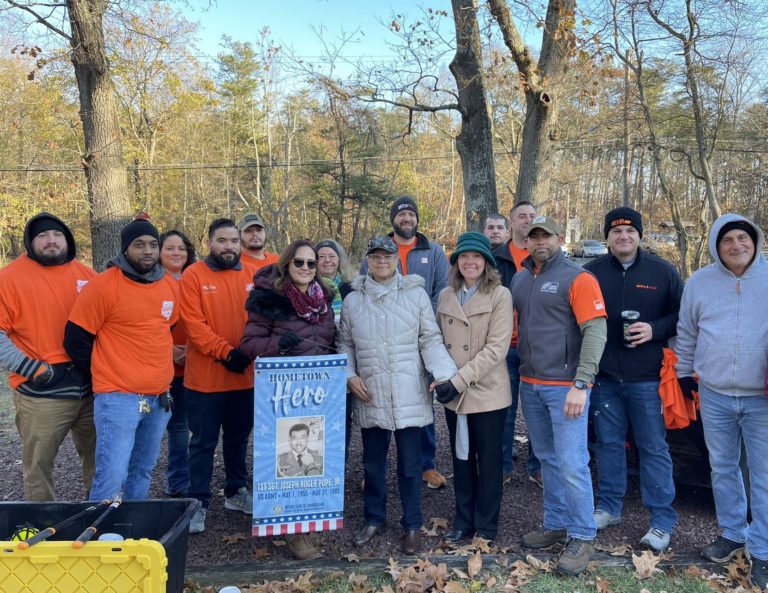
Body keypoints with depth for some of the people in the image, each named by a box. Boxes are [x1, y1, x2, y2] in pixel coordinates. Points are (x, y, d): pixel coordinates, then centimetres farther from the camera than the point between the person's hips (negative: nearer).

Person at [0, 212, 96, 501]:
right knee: (38, 465, 6)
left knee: (98, 457, 15)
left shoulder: (86, 275, 9)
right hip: (41, 393, -4)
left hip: (91, 386, 4)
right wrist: (29, 367, -15)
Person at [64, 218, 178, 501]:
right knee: (112, 476, -9)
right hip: (118, 397, -6)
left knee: (142, 471, 16)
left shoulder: (171, 286, 8)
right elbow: (76, 339, -6)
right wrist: (104, 375, 3)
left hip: (159, 396, 6)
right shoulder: (103, 285, -11)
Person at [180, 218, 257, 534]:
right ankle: (199, 502, 19)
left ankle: (236, 491, 34)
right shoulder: (193, 276, -7)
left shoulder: (252, 275, 5)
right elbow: (194, 324, -13)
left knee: (238, 438, 18)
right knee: (204, 442, 7)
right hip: (205, 377, -4)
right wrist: (227, 352, -20)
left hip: (245, 376, 4)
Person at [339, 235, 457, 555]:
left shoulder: (416, 294, -1)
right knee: (372, 462, 15)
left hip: (408, 395, -2)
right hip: (370, 396, 2)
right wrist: (350, 375, -1)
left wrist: (446, 375, -15)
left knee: (410, 463, 7)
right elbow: (345, 343, 13)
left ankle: (412, 525, 24)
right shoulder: (353, 300, 6)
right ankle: (374, 519, 33)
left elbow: (431, 340, -2)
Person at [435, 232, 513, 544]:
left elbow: (496, 348, -16)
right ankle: (463, 521, 31)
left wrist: (459, 380, -19)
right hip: (453, 393, 4)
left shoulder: (500, 295, -8)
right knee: (461, 459, 15)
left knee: (488, 461, 9)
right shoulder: (445, 296, 7)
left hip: (487, 392, -4)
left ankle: (485, 526, 25)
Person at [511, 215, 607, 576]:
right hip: (529, 385, 6)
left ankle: (582, 538, 10)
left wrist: (581, 385, -21)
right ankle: (555, 525, 28)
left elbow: (596, 332, -14)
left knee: (571, 464, -4)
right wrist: (520, 373, 7)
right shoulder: (520, 279, 12)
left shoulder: (577, 278, -8)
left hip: (565, 386, -6)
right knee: (547, 459, 15)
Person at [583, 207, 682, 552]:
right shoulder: (592, 272, 3)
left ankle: (662, 521, 15)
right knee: (608, 444, 13)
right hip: (604, 377, 2)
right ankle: (609, 508, 28)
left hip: (647, 379, -2)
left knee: (654, 448, 4)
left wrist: (655, 329, -15)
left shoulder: (662, 272, 1)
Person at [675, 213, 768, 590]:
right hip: (714, 395, 3)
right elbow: (686, 332, 11)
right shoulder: (700, 282, 2)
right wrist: (684, 372, 12)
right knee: (722, 469, 16)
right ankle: (732, 533, 35)